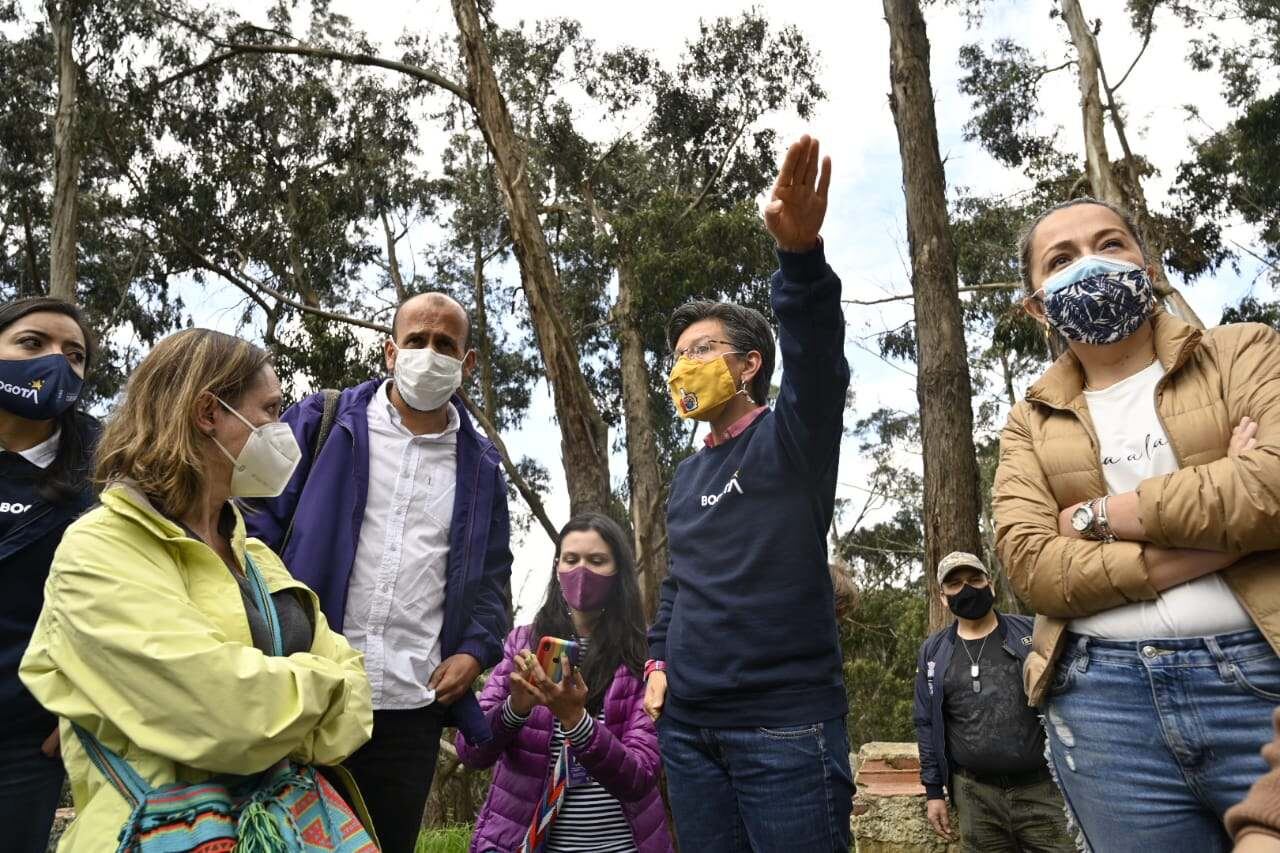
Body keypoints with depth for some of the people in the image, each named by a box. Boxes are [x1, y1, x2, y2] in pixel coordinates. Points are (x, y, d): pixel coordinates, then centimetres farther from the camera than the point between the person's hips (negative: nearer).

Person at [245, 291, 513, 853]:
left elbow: (492, 573, 15)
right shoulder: (321, 423, 3)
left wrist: (477, 648, 0)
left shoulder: (480, 465, 10)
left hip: (413, 706, 2)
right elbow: (259, 522, 1)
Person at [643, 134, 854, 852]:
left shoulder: (792, 437, -3)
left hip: (784, 722, -6)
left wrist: (801, 255, -41)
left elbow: (818, 360, -25)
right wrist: (659, 660, 13)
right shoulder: (687, 477, 16)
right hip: (687, 725, 7)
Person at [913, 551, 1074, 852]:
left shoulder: (1031, 633, 2)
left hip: (1042, 788, -1)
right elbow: (927, 724, 9)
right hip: (975, 795, 1)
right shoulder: (933, 652, 6)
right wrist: (934, 791, 6)